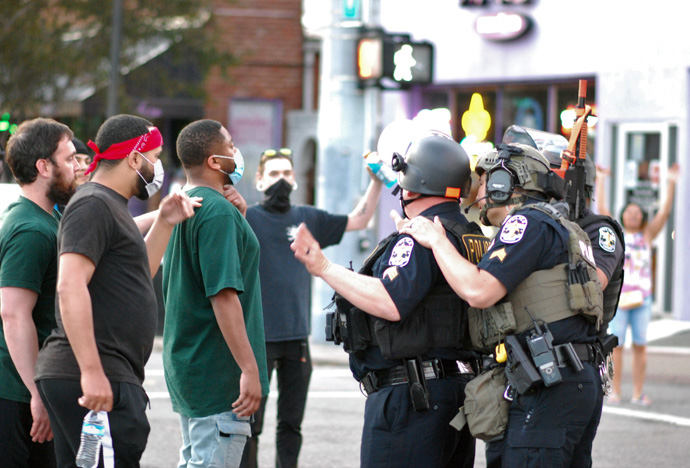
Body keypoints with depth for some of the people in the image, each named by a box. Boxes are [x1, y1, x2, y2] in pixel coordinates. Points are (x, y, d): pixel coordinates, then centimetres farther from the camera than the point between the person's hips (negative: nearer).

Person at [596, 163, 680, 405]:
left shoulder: (647, 236, 13)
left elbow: (665, 212, 7)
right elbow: (601, 209, 3)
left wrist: (671, 183, 1)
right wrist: (600, 181, 2)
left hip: (642, 296, 2)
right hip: (618, 296, -2)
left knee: (640, 345, 1)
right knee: (616, 344, -3)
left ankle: (638, 393, 5)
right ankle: (615, 392, 2)